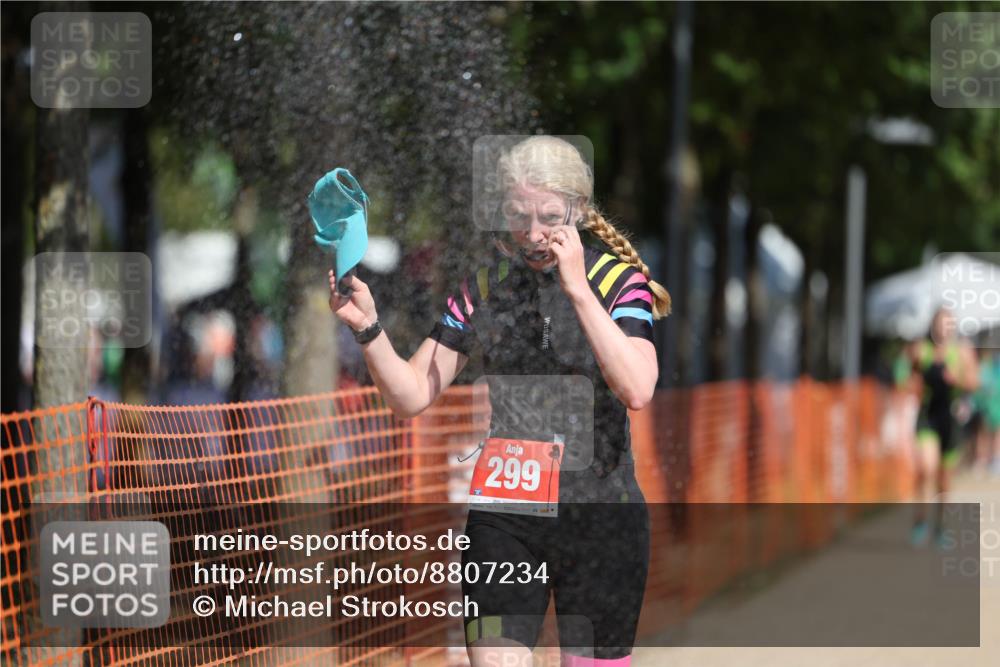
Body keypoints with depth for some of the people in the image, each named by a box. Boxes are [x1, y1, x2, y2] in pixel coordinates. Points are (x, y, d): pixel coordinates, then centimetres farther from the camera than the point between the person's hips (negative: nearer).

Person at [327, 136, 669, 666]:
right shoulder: (483, 288, 6)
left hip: (599, 519, -2)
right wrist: (368, 327, -11)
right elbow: (412, 395, 5)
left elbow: (637, 390, -21)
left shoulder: (619, 280, -4)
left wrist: (578, 289, -24)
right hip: (501, 518, 2)